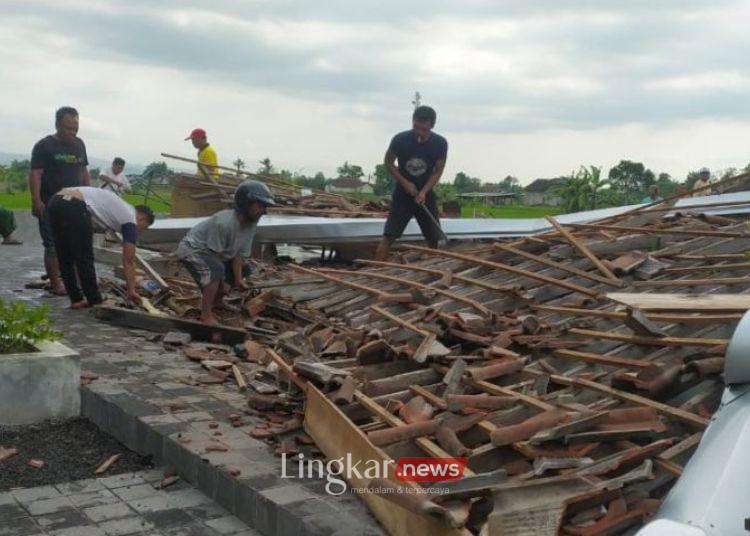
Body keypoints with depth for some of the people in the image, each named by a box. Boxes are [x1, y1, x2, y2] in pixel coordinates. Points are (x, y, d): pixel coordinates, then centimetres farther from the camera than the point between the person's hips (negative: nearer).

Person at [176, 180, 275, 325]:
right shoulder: (224, 223, -34)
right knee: (216, 269, -33)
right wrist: (222, 281, -19)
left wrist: (238, 280, -11)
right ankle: (206, 315, -20)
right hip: (191, 249, -9)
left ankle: (215, 302, 23)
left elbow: (238, 254, -5)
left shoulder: (251, 224, -10)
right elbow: (215, 255, -27)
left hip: (213, 254, 9)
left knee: (243, 269, 10)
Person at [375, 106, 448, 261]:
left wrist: (423, 192, -19)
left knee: (433, 238, 4)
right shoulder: (400, 139, -16)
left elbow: (438, 171, -5)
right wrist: (405, 183, -14)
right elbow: (389, 163, -2)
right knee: (389, 235, -10)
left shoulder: (440, 143, -12)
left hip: (426, 195, 2)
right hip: (402, 194, -2)